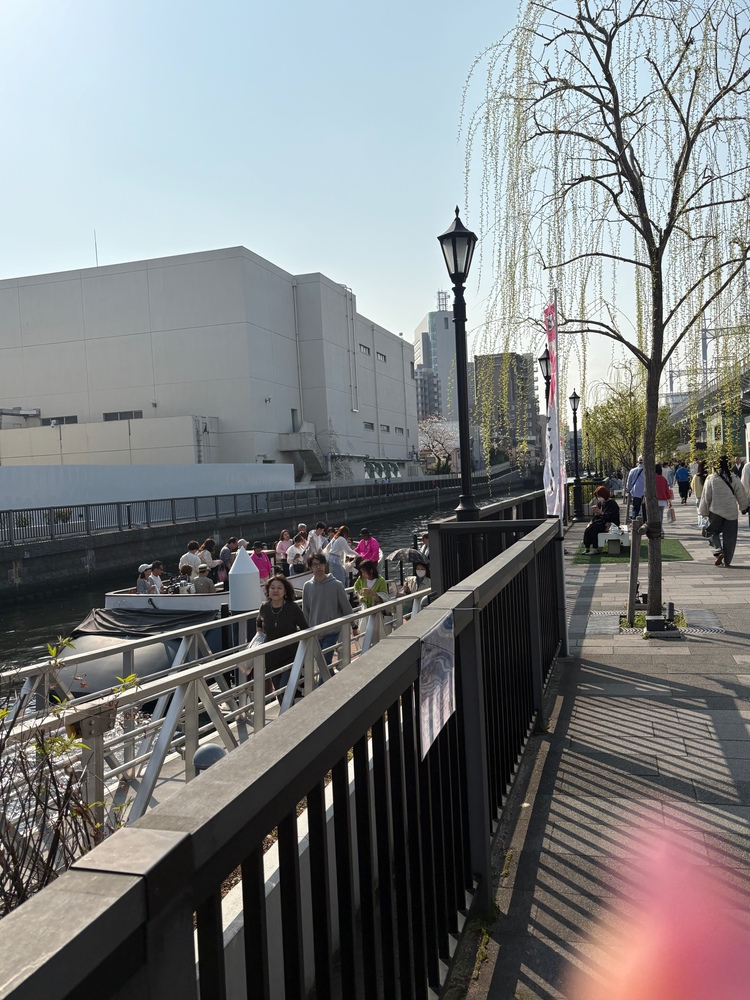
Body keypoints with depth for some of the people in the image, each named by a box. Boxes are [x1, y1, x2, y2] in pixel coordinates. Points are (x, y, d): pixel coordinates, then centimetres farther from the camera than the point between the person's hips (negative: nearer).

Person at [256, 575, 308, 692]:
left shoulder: (293, 608, -14)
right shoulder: (264, 608, -3)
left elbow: (305, 629, -1)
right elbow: (259, 625, 19)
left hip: (290, 657, -4)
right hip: (271, 658, 4)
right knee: (279, 691, 15)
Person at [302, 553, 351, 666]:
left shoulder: (336, 585, -9)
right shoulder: (307, 586, 0)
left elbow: (346, 608, -1)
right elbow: (305, 611, 7)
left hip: (332, 631, -3)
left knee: (325, 661, -14)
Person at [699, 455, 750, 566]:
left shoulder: (711, 479, -9)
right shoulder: (734, 479, -5)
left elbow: (706, 497, -2)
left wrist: (704, 511, 10)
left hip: (715, 512, -1)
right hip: (731, 512, 1)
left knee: (713, 532, 14)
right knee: (729, 536, 8)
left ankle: (719, 551, -10)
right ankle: (727, 560, 11)